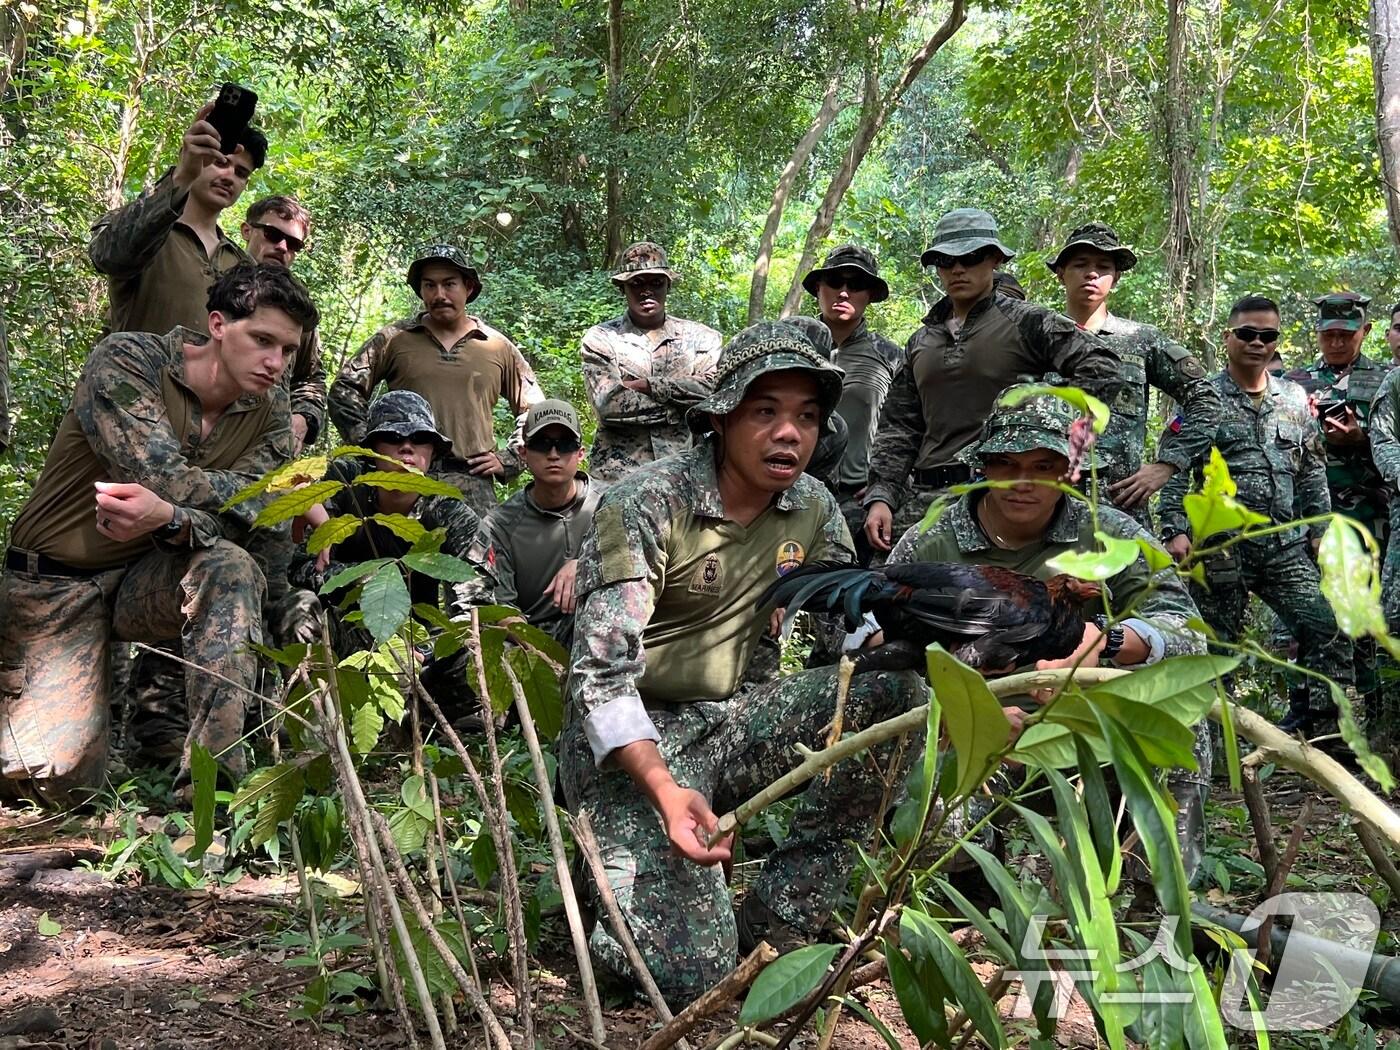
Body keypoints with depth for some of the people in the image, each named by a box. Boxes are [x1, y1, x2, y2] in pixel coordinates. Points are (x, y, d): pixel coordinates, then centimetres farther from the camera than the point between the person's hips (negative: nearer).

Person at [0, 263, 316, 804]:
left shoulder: (267, 409, -4)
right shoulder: (126, 360, -17)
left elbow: (229, 521, -17)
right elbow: (165, 479, -29)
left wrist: (167, 518, -39)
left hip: (147, 577, 3)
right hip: (56, 582, -3)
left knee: (231, 567, -31)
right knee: (59, 780, -17)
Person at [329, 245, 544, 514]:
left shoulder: (498, 348, 14)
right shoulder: (394, 339, 10)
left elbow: (534, 410, 20)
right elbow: (344, 391, 12)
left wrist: (507, 460, 9)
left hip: (474, 484, 1)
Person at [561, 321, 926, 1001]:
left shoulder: (813, 510, 1)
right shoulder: (647, 505, -18)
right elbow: (602, 674, -24)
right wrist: (666, 790, -38)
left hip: (724, 719, 6)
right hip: (628, 739, -6)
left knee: (897, 689, -16)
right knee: (693, 973, -20)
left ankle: (775, 924, -9)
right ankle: (615, 869, 14)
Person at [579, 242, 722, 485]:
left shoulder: (700, 337, 10)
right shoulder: (600, 339, 6)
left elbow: (713, 390, -8)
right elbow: (609, 404, -9)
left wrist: (644, 385, -9)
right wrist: (682, 402, -6)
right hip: (618, 473, -1)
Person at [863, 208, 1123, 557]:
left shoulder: (1027, 323, 4)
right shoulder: (921, 341, 19)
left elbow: (1100, 369, -4)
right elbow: (898, 427, 16)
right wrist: (880, 496, 5)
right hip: (926, 497, 5)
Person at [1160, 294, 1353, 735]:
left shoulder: (1295, 398, 13)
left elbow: (1313, 471, 17)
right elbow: (1177, 471, -4)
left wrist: (1319, 529, 11)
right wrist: (1176, 531, -14)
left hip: (1287, 546, 4)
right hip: (1222, 545, -4)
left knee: (1329, 630, -4)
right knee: (1218, 644, 2)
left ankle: (1315, 727, 9)